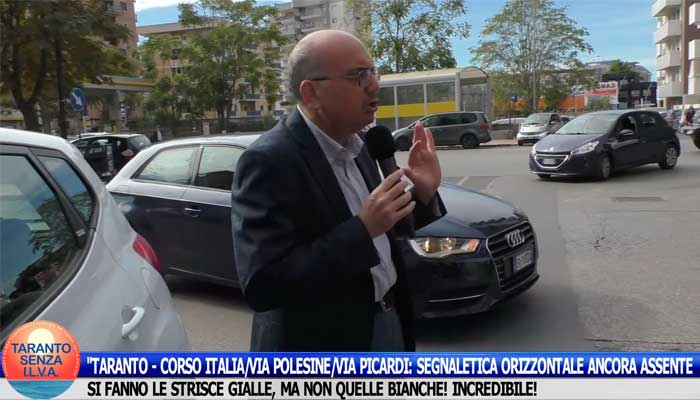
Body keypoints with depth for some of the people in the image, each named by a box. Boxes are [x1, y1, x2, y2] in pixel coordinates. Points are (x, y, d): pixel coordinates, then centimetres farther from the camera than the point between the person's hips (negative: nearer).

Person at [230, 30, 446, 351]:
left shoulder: (353, 145, 3)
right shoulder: (269, 160, -21)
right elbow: (262, 287, -27)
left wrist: (423, 195, -6)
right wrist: (363, 228, -30)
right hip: (320, 345, -7)